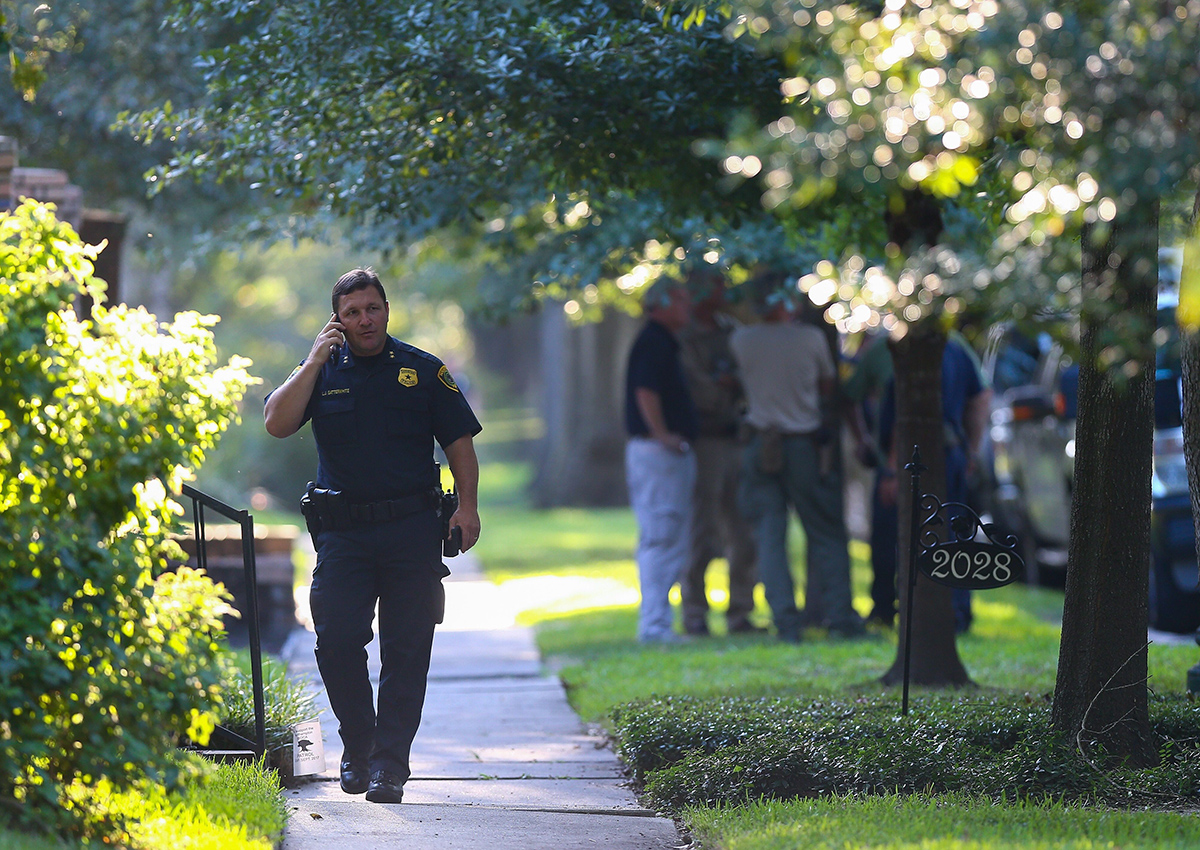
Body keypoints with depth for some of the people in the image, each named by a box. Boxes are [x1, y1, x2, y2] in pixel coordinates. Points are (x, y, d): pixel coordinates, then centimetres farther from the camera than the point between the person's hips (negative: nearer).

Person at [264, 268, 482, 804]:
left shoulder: (424, 371, 7)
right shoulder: (322, 372, 8)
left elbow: (459, 441, 9)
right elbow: (277, 424, -6)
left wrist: (467, 506, -4)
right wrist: (314, 362, -10)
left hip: (412, 531, -1)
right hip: (342, 532, 1)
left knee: (406, 649, -2)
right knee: (336, 642, -6)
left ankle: (391, 761, 2)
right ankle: (357, 747, 14)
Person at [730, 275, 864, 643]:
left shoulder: (742, 341, -4)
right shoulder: (811, 338, -7)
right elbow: (829, 388, 7)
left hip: (761, 444, 1)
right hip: (806, 444, -1)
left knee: (769, 536, 3)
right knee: (826, 534, 8)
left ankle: (785, 620, -4)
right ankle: (840, 616, 7)